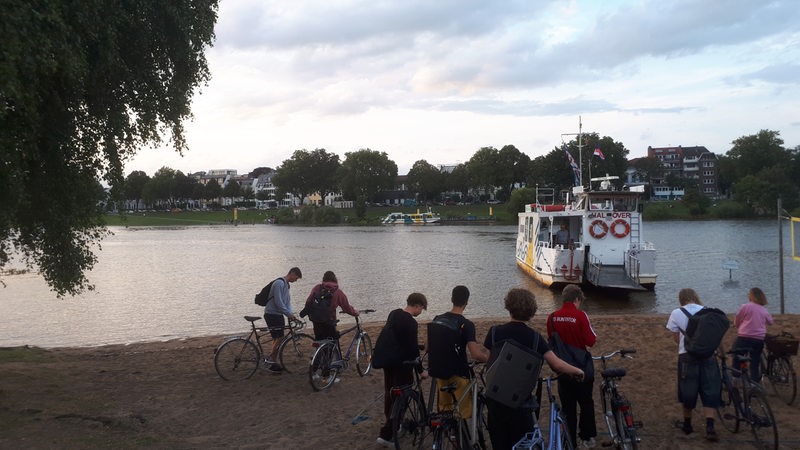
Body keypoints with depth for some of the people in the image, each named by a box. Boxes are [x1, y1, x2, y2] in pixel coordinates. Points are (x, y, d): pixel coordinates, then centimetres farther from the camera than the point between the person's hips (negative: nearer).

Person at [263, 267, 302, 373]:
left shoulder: (286, 284, 16)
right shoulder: (279, 283, -17)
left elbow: (287, 301, 16)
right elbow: (278, 302, -22)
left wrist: (290, 314, 1)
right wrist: (289, 314, -17)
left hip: (278, 315, 10)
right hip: (272, 314, -10)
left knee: (277, 339, 10)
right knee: (279, 338, -11)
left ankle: (272, 362, 17)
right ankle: (271, 363, -6)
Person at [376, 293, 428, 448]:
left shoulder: (393, 314, 5)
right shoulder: (411, 323, -21)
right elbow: (414, 349, -20)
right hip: (402, 364, -9)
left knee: (390, 393, 20)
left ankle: (392, 424, 36)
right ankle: (386, 434, -4)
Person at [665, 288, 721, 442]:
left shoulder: (676, 313, -2)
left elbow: (676, 338, 2)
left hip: (687, 356, -2)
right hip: (708, 356, 2)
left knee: (687, 391, 12)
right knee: (709, 391, 7)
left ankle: (687, 424, 26)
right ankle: (710, 428, -4)